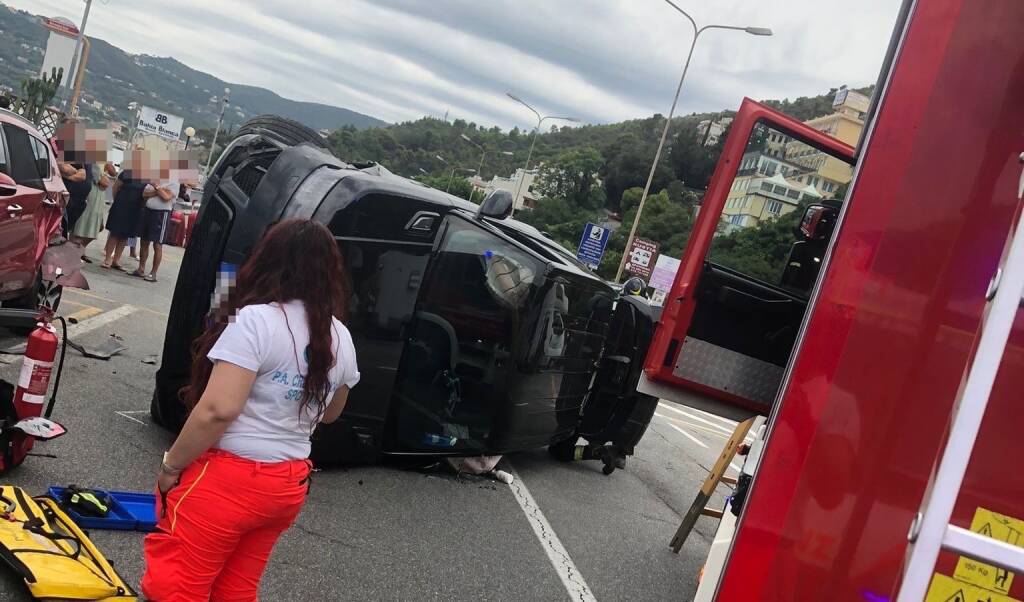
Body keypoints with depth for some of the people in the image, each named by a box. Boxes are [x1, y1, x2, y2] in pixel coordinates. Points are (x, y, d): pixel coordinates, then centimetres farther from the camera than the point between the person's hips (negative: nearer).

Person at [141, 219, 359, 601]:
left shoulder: (256, 320, -16)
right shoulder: (341, 339, 4)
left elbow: (219, 410, -22)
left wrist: (171, 465, -10)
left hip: (226, 478, -7)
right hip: (290, 485, 7)